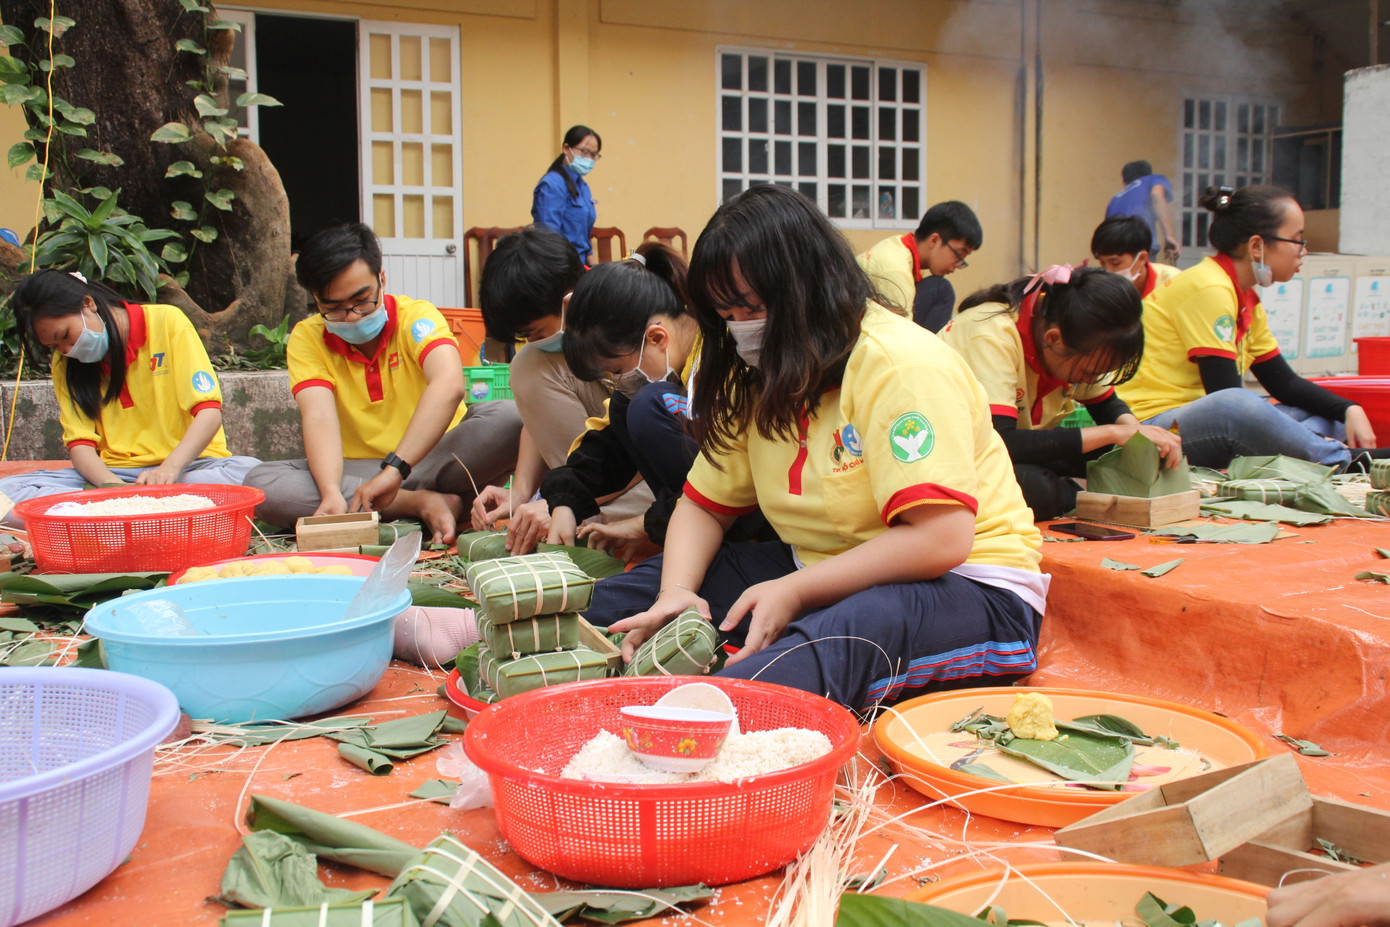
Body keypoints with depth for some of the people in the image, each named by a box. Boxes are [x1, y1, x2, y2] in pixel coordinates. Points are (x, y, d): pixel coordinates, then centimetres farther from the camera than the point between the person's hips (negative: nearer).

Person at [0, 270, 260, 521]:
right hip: (112, 473, 3)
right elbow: (80, 444, 0)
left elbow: (209, 413, -10)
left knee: (252, 472, -37)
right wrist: (113, 485, -23)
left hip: (186, 466, -3)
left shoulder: (166, 322, -4)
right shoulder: (64, 363, 8)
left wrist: (169, 469, -27)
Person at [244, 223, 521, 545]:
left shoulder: (416, 316, -9)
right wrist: (332, 493, -38)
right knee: (260, 484, -26)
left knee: (508, 417, -28)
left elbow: (449, 386, -29)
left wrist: (394, 470, -40)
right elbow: (319, 418, -18)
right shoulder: (307, 338, -3)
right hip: (355, 471, 2)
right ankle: (422, 504, -28)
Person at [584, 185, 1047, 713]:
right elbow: (704, 504, 9)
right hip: (821, 573, 8)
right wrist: (675, 593, -11)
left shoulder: (901, 364, -18)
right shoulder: (757, 381, 8)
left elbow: (941, 539, -26)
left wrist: (794, 591, -25)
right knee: (617, 602, -1)